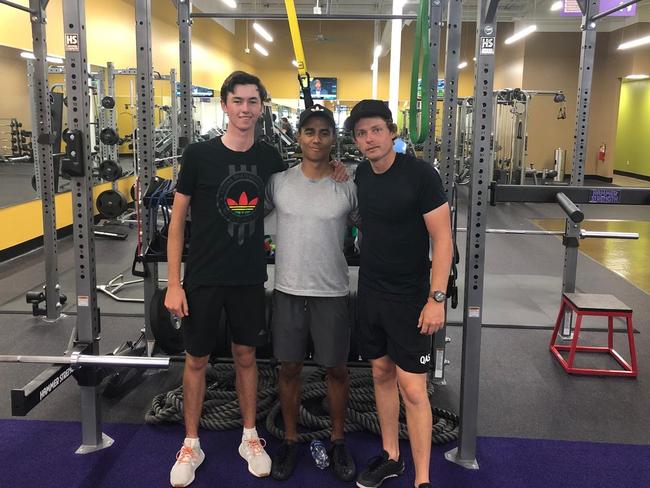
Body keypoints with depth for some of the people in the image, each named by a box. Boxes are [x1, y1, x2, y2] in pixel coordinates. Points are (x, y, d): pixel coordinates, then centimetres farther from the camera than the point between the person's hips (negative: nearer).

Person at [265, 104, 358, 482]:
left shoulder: (349, 186, -4)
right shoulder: (278, 181, -1)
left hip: (332, 293, -1)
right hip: (288, 291, 1)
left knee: (337, 369, 11)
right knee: (290, 368, 12)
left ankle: (338, 441, 31)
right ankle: (291, 440, 31)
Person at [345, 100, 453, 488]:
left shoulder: (421, 174, -16)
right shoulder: (362, 174, 3)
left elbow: (442, 238, -16)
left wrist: (437, 298, -19)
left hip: (409, 296, -6)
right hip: (370, 291, 6)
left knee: (412, 388, -4)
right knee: (382, 373, 15)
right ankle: (391, 457, 31)